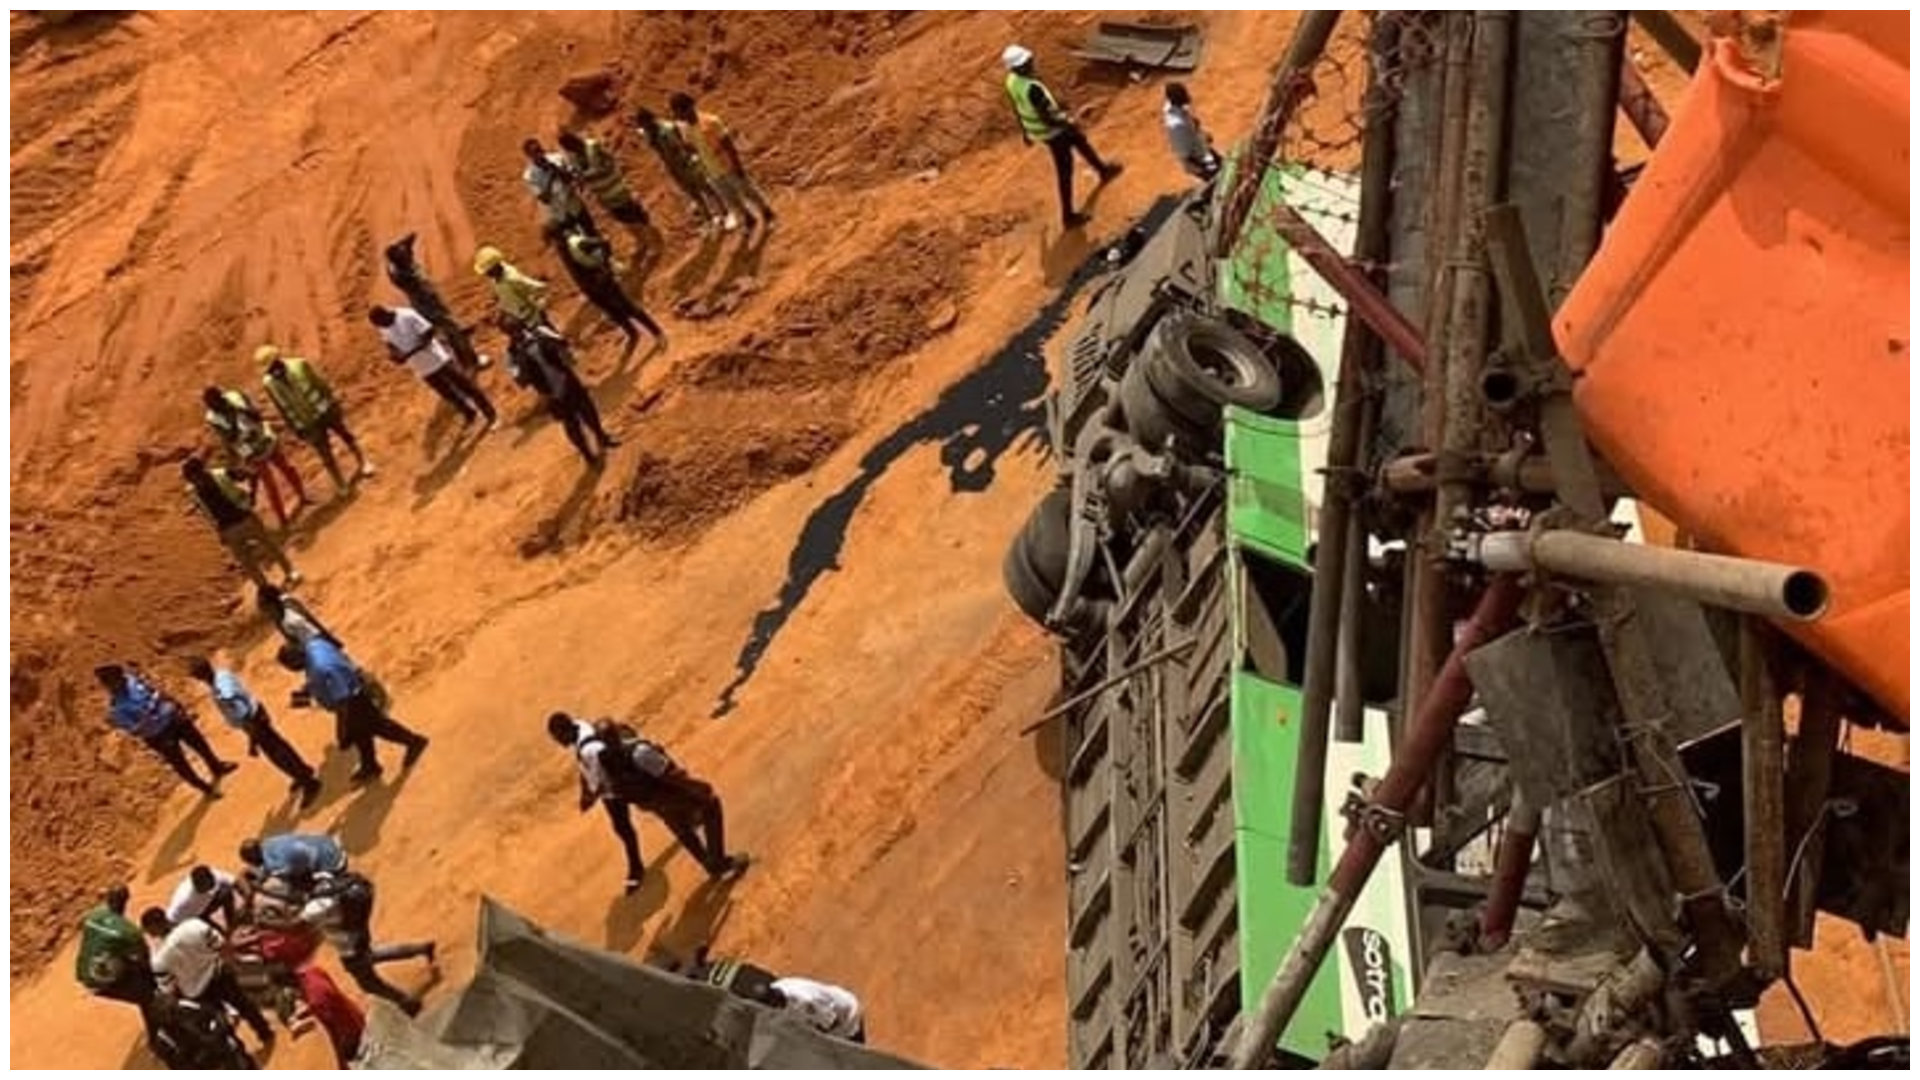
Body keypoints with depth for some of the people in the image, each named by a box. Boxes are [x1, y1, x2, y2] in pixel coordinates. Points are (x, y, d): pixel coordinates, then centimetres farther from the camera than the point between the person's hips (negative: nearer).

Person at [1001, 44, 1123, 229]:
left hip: (1034, 128, 9)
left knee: (1080, 140, 30)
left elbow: (1017, 108, 7)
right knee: (1064, 170, 7)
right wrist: (1068, 124, -16)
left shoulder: (1012, 81, -9)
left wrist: (1025, 131, 21)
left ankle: (1103, 170, 53)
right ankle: (1068, 216, 20)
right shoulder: (1031, 88, -37)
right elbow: (1046, 117, -31)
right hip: (1051, 131, -9)